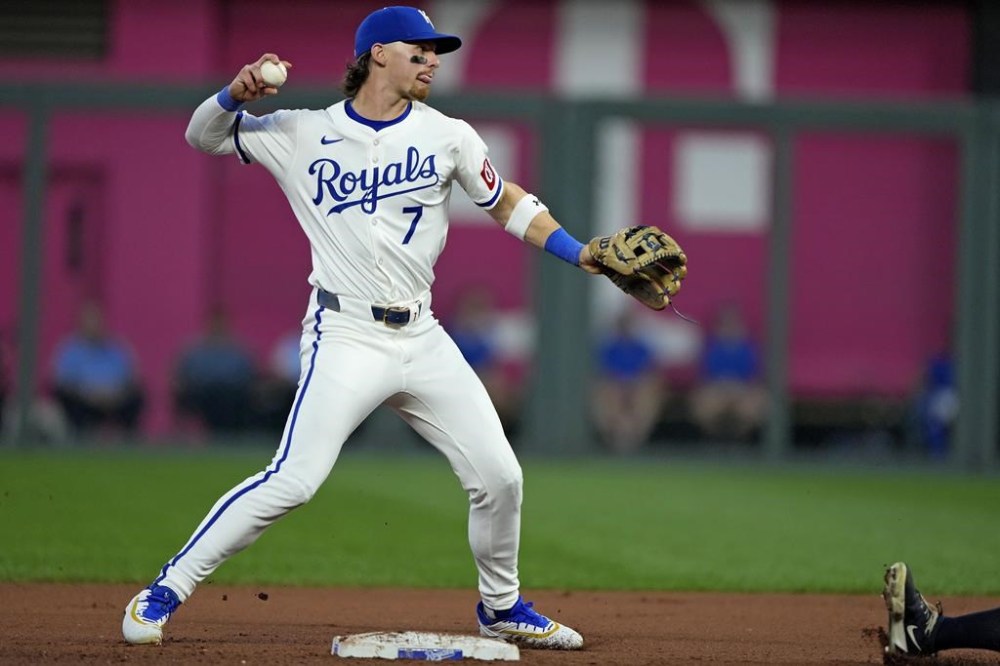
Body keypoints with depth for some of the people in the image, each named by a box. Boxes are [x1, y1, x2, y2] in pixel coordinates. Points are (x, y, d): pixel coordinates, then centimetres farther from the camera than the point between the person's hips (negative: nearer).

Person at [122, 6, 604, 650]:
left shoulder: (446, 136, 5)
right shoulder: (304, 134, 0)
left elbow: (508, 204, 13)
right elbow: (204, 136, 8)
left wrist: (581, 254, -1)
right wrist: (237, 93, -14)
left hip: (422, 338, 4)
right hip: (347, 339, -4)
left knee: (499, 476, 2)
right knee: (292, 480, -18)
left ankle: (502, 607, 26)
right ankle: (166, 590, -8)